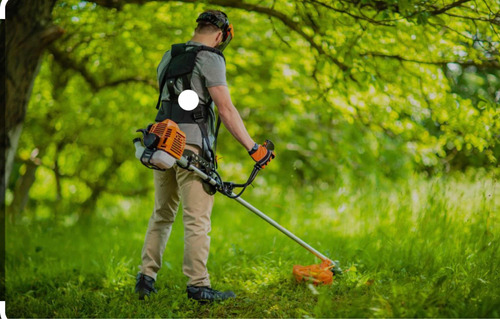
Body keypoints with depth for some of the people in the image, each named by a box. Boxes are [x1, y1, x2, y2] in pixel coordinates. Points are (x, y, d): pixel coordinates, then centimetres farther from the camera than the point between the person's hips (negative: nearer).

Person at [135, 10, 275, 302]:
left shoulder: (169, 58, 21)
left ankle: (146, 277, 14)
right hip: (192, 144, -7)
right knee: (197, 218, -6)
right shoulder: (210, 59, -4)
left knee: (162, 214, 15)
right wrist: (253, 147, -12)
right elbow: (226, 109, -12)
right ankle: (198, 286, -8)